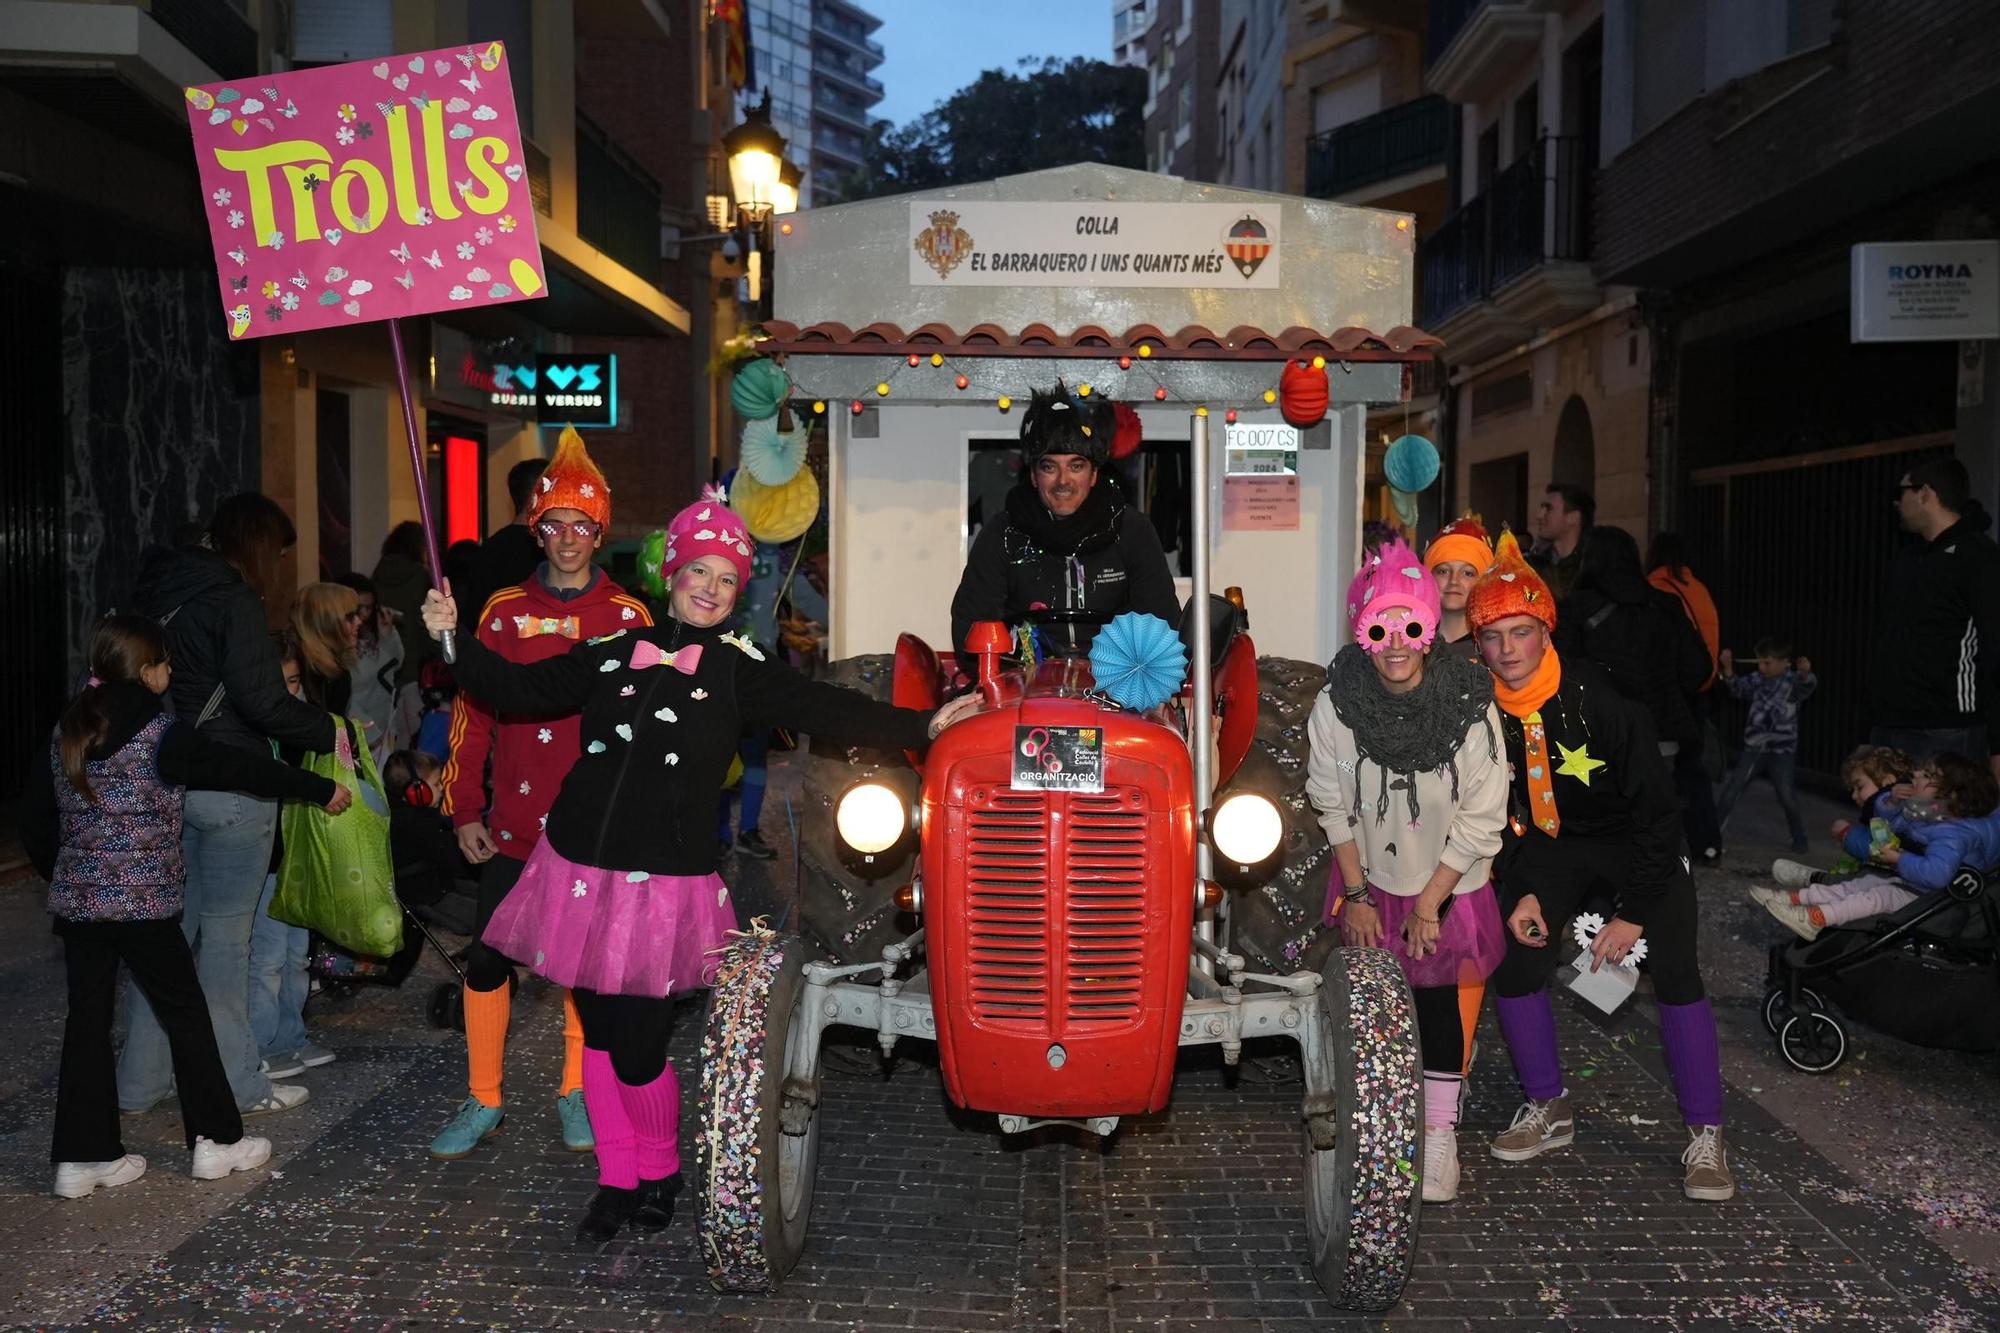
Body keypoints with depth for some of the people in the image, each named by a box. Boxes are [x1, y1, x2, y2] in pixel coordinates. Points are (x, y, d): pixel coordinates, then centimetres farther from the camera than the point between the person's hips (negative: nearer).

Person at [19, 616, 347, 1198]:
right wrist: (321, 789, 1)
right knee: (186, 1013, 6)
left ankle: (82, 1156, 14)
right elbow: (238, 766, -8)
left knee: (87, 1019, 10)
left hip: (75, 901, 6)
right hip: (142, 901, -6)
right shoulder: (159, 732, -12)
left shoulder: (68, 729, 8)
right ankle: (217, 1140, 13)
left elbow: (36, 817, 12)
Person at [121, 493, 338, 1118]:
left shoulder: (153, 591, 11)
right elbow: (261, 701, -21)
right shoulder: (234, 603, -14)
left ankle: (140, 1078, 22)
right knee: (226, 933, 2)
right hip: (228, 784, -7)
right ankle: (235, 1083, 11)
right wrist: (330, 730, -8)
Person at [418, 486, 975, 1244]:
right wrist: (455, 640, 0)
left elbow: (824, 711, -6)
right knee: (598, 1035, 11)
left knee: (637, 1050, -5)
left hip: (664, 883, -3)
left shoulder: (738, 670, 0)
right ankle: (617, 1180, 30)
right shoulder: (613, 652, 7)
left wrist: (921, 727, -15)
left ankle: (660, 1172, 23)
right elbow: (521, 689, 11)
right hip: (580, 872, 3)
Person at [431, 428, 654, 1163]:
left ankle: (575, 1093, 28)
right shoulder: (505, 610, 2)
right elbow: (472, 711, 4)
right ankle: (482, 1101, 20)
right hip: (512, 825, 1)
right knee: (487, 959, 4)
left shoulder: (628, 617, -1)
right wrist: (465, 810, 1)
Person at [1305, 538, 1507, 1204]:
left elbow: (1480, 819, -14)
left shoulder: (1471, 708, -21)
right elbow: (1334, 806, -5)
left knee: (1441, 1008, 5)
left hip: (1451, 886, -1)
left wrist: (1429, 902, -13)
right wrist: (1356, 894, -5)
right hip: (1372, 881, 1)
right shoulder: (1336, 705, -16)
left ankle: (1440, 1136, 19)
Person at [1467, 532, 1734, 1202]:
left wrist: (1633, 914, -20)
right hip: (1552, 847, 4)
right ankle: (1549, 1111, 10)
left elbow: (1656, 810, -20)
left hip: (1636, 844, -4)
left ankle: (1705, 1136, -4)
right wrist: (1521, 891, -9)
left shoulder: (1600, 701, -27)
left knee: (1675, 973, -17)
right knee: (1512, 961, -10)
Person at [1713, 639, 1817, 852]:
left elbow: (1808, 686, -27)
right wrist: (1728, 668, -23)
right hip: (1753, 747, 3)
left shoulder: (1793, 681, -7)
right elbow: (1737, 689, -6)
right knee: (1731, 788, 3)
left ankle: (1799, 837, 18)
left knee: (1788, 797, 0)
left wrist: (1805, 672, -51)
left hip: (1782, 750, -3)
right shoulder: (1757, 680, 4)